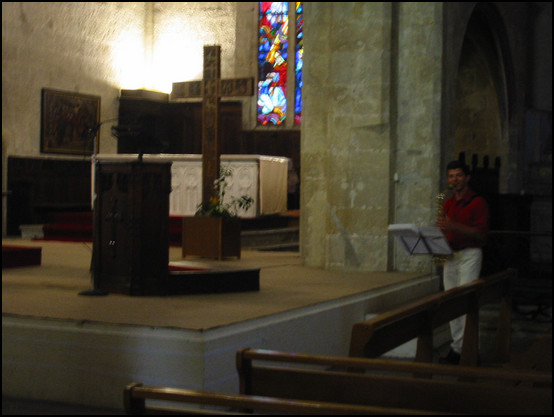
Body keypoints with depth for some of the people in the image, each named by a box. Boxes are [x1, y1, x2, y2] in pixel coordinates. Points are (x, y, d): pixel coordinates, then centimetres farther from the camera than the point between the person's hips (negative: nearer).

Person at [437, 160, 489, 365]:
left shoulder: (477, 202, -5)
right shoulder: (447, 203, 16)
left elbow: (481, 234, -13)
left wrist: (454, 227, -22)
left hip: (469, 254, -7)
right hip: (450, 255, 7)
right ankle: (457, 345, 10)